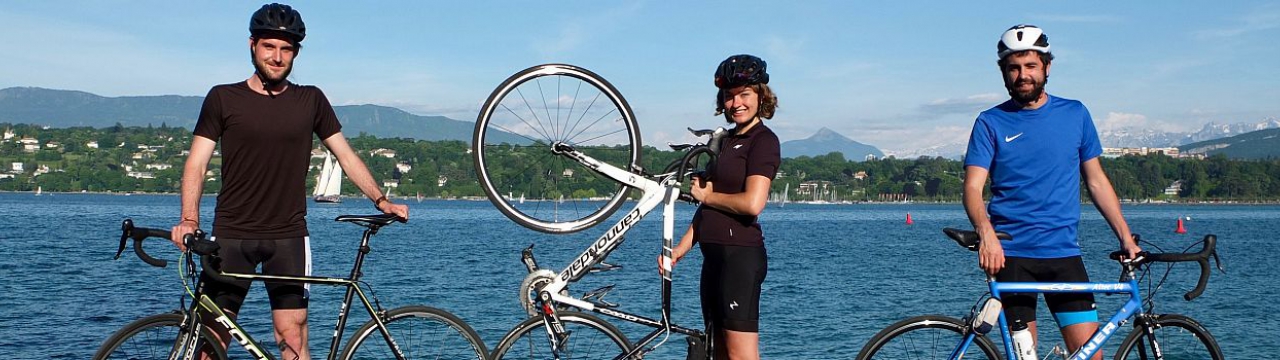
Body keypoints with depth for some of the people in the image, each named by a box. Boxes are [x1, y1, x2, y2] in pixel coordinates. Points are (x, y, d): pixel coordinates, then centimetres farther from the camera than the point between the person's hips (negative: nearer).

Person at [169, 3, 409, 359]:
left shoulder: (311, 100, 8)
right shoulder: (223, 98, 4)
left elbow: (346, 155, 12)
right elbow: (197, 162, 0)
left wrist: (380, 200, 1)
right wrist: (189, 219, -14)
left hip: (288, 237, 1)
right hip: (231, 236, -1)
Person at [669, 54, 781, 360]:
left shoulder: (763, 140, -8)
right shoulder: (728, 140, 19)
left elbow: (752, 203, -22)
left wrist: (707, 195, -6)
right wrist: (680, 249, 11)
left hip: (741, 254, -10)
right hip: (715, 256, 10)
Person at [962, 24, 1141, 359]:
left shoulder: (1075, 114, 10)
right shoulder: (991, 122, 2)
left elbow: (1096, 180, 15)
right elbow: (973, 186, -8)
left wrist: (1125, 237, 9)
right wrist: (986, 233, -27)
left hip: (1063, 253, 2)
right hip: (1010, 255, -2)